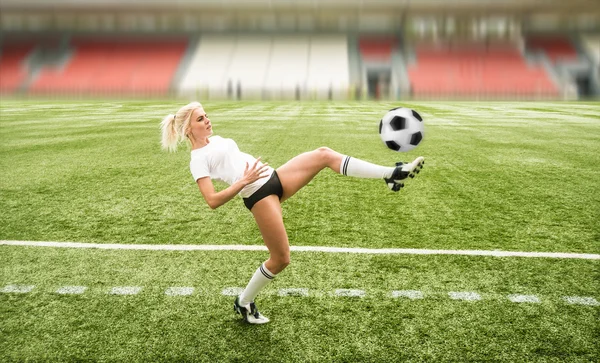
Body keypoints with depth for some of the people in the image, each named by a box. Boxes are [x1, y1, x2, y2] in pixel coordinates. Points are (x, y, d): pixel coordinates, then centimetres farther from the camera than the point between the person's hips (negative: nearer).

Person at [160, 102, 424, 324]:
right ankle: (244, 303, 21)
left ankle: (391, 174, -13)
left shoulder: (215, 140, 19)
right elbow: (212, 201, -16)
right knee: (281, 259, -4)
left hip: (273, 178, 8)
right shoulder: (197, 160, -7)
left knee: (324, 154, -10)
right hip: (258, 194, -8)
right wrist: (244, 181, -21)